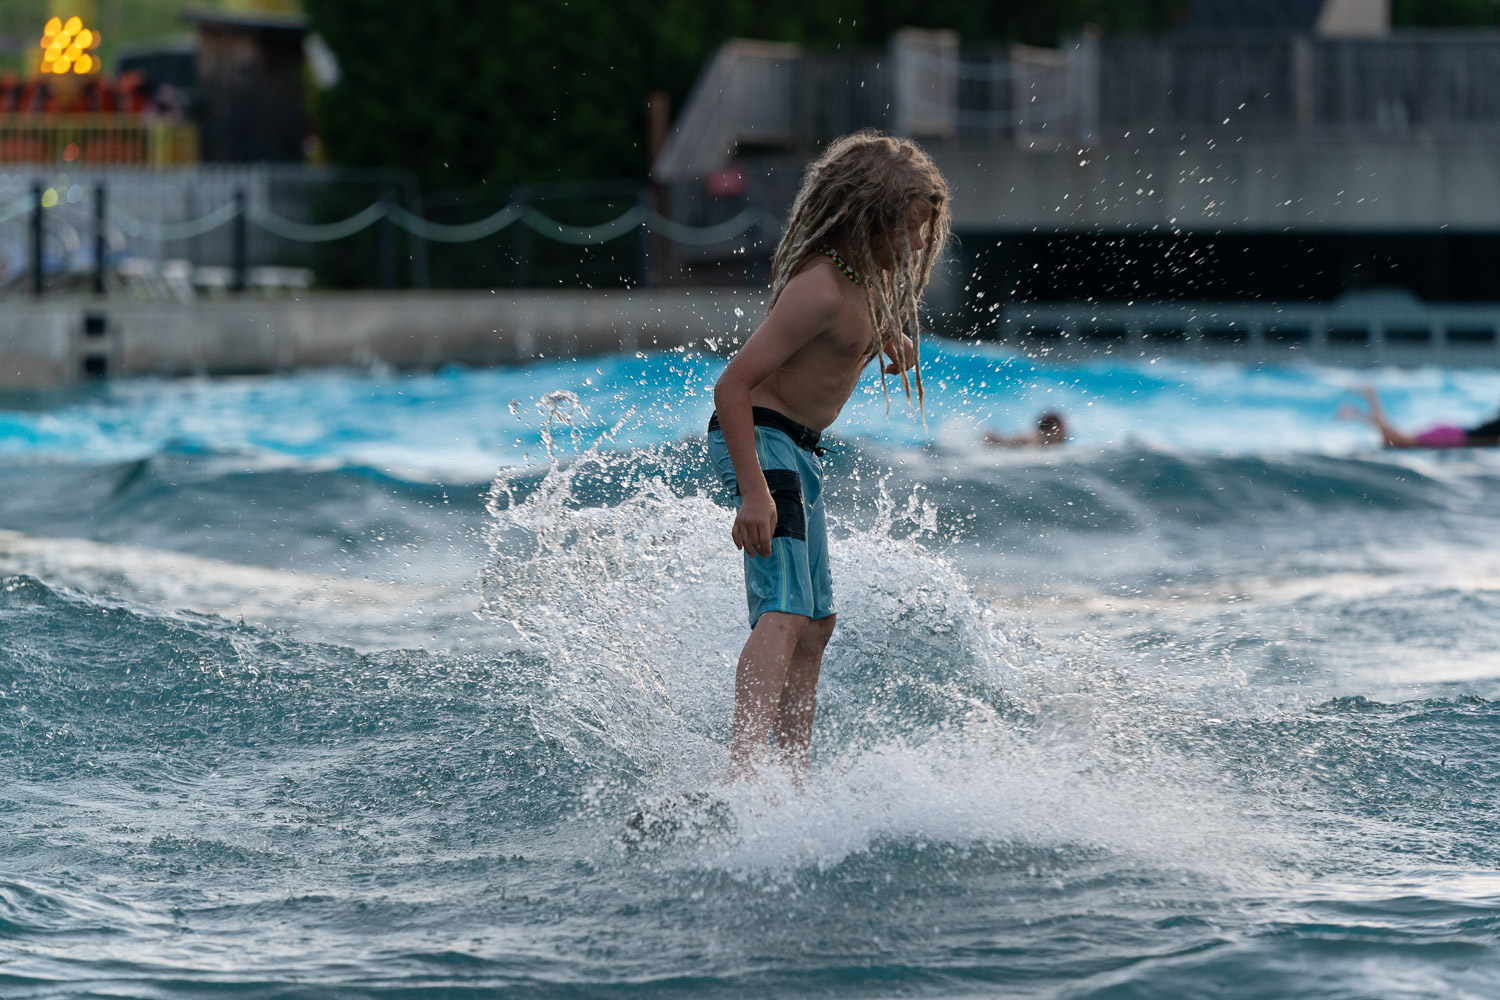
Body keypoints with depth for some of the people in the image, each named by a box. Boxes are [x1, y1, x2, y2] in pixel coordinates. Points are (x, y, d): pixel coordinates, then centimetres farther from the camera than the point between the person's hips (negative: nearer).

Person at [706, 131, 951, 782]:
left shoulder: (869, 276, 5)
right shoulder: (822, 290, -24)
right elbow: (733, 384, -27)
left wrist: (891, 336, 11)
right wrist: (755, 492, -32)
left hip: (797, 452, 11)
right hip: (758, 441, -11)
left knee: (816, 624, 17)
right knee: (784, 614, -26)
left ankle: (800, 783, 27)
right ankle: (741, 775, -42)